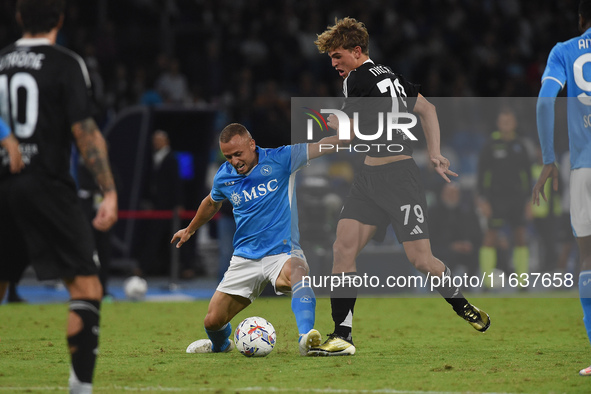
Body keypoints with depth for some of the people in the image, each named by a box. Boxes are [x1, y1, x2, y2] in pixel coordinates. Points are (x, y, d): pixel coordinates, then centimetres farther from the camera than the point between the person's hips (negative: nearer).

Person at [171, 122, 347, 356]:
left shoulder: (280, 160, -8)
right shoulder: (224, 177, 4)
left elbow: (325, 145, -11)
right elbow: (211, 203, 27)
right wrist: (190, 230, 41)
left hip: (283, 252, -4)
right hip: (245, 257, 4)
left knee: (298, 272, -40)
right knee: (213, 320, 1)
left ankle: (306, 339, -56)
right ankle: (220, 345, 38)